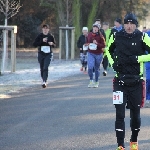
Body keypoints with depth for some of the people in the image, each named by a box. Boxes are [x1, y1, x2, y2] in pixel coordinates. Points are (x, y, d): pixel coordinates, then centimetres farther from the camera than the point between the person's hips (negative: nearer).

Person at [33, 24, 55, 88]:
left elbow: (54, 44, 12)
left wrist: (52, 43, -12)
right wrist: (42, 41, -21)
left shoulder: (51, 36, -1)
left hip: (48, 54, -2)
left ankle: (44, 82, -23)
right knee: (42, 68, 11)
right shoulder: (39, 36, -3)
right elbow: (34, 44, -10)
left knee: (45, 67, -18)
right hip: (41, 54, 2)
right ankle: (43, 80, 33)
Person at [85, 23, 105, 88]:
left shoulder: (100, 36, -9)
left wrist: (97, 43, -24)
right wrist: (87, 44, -6)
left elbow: (103, 45, -10)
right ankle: (91, 81, 1)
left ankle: (96, 82, 27)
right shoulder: (89, 35, 2)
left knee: (96, 68, 9)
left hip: (98, 54, -2)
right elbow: (86, 42, 17)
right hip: (90, 54, 2)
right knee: (90, 67, -16)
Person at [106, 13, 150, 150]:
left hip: (136, 81, -1)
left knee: (135, 113, 11)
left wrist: (137, 58, -19)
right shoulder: (117, 36, 1)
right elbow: (109, 50, 19)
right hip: (120, 80, 1)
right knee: (120, 114, -7)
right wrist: (113, 63, 2)